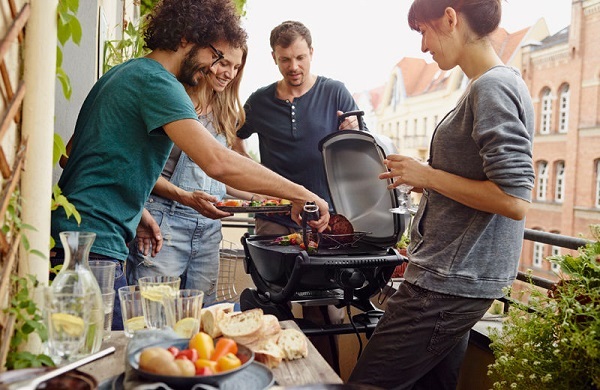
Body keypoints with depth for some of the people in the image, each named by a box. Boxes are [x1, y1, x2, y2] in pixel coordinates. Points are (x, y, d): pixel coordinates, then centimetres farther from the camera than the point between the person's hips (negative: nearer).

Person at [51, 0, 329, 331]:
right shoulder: (156, 81, -14)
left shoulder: (124, 72, 18)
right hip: (93, 242, -10)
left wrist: (136, 211, 19)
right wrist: (299, 194, -21)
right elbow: (218, 162, -28)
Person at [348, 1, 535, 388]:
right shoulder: (500, 84, 15)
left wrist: (428, 175, -14)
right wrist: (424, 178, 14)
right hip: (458, 277, 10)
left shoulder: (493, 87, -16)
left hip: (450, 281, -10)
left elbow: (514, 200, -23)